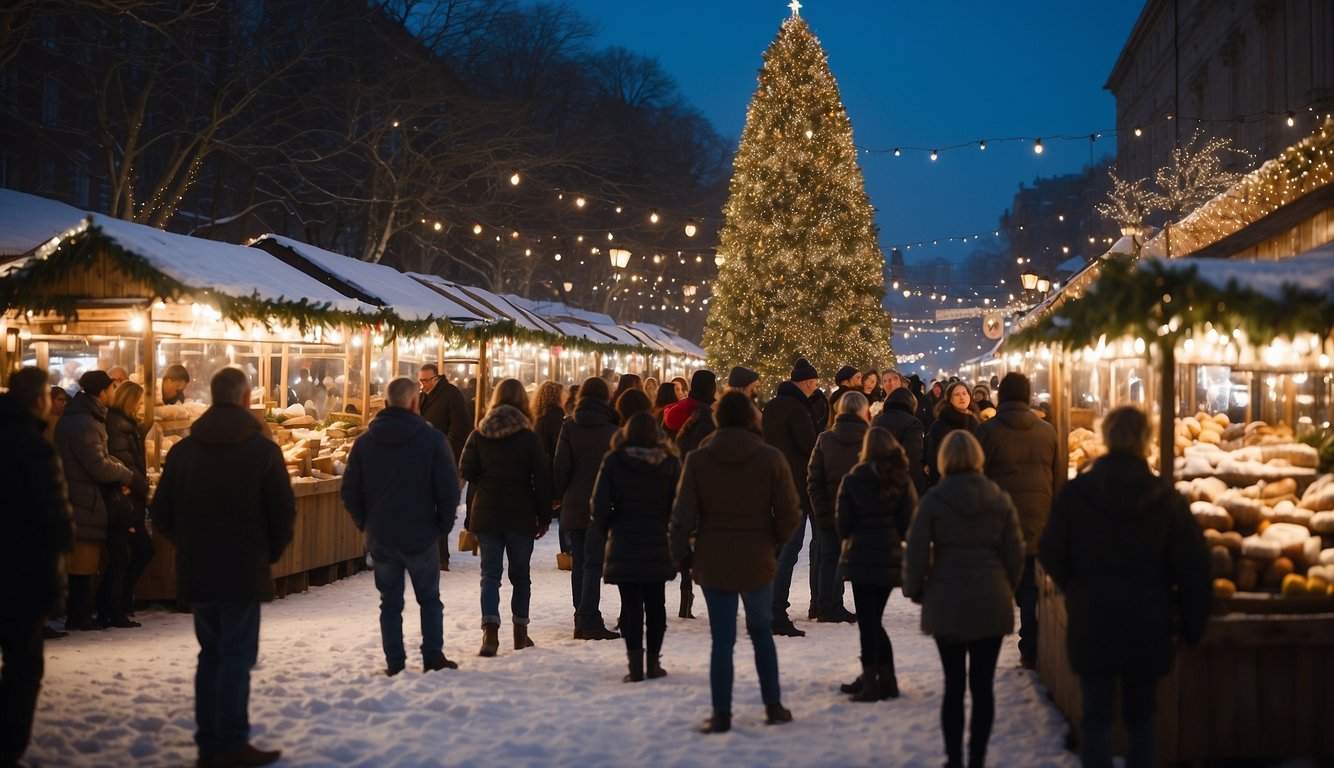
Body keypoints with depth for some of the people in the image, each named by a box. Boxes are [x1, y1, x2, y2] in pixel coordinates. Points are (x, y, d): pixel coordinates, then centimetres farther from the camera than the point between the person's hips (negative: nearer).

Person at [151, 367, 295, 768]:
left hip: (195, 571, 5)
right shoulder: (262, 449, -8)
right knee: (237, 656, 0)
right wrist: (269, 552, 7)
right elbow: (283, 513, -9)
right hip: (243, 571, -5)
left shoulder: (184, 449, 4)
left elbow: (162, 513, 6)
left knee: (211, 654, 14)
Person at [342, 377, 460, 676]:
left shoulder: (365, 441, 1)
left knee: (390, 602, 10)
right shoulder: (432, 439, -8)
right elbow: (449, 490, -10)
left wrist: (366, 524, 11)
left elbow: (350, 492, 2)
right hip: (421, 536, -2)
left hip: (380, 537, 2)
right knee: (429, 598, 14)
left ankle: (394, 663, 8)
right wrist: (443, 526, 2)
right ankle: (433, 656, 10)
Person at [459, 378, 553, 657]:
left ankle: (490, 631, -13)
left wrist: (470, 517, 8)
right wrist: (544, 516, 2)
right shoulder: (529, 437, -6)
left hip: (485, 513, 1)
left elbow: (468, 472, -1)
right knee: (520, 574, 12)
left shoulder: (478, 435, 0)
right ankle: (520, 632, 18)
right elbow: (542, 480, -5)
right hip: (521, 516, -1)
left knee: (490, 573, 3)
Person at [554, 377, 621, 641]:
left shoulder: (569, 428, -1)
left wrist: (562, 498, 10)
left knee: (579, 563, 11)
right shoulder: (613, 431, -6)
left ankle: (582, 620, 14)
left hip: (573, 507, 3)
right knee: (593, 563, -2)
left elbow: (560, 468, -3)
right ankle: (589, 621, -10)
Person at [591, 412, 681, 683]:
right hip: (658, 545, 2)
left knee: (631, 604, 3)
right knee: (655, 604, 12)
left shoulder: (613, 461, -5)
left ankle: (635, 665, -1)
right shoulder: (670, 463, -2)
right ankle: (653, 662, 14)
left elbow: (600, 505, -8)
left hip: (624, 543, -1)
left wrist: (607, 530, 9)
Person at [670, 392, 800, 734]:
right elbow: (789, 513, -6)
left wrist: (681, 553, 8)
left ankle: (721, 714, 5)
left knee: (722, 638, 5)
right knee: (761, 631, 18)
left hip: (713, 562, 0)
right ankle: (773, 706, 21)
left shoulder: (698, 459, -6)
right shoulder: (771, 458, -7)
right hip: (758, 560, 1)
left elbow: (682, 515, -6)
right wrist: (776, 539, 13)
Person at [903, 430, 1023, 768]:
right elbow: (1015, 552, 5)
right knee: (982, 685, 6)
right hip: (991, 603, 2)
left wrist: (915, 591, 10)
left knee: (953, 685, 5)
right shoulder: (1000, 499, 1)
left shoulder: (933, 500, -5)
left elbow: (917, 553, -4)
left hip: (947, 604, -1)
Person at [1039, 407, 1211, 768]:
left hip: (1091, 620, -1)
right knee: (1140, 716, 13)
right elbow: (1192, 566, -4)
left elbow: (1051, 554, -2)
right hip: (1148, 624, 1)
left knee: (1096, 715, 6)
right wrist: (1191, 625, 6)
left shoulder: (1075, 493, -7)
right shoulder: (1166, 499, -6)